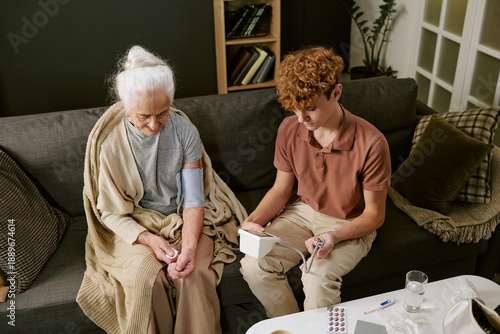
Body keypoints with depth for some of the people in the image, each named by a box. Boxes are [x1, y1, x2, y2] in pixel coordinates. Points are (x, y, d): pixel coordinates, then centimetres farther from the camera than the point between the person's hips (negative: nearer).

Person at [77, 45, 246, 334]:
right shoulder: (108, 140, -13)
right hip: (135, 225, 0)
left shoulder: (185, 131, -11)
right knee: (146, 275, -28)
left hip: (184, 219, 1)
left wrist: (189, 246, -27)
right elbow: (111, 212, -7)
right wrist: (149, 239, -22)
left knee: (193, 273, -26)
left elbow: (193, 199, -10)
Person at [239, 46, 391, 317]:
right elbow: (281, 189, 3)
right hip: (303, 212, 4)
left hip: (351, 224, -4)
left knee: (317, 279, -31)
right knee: (253, 265, -19)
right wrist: (253, 221, -16)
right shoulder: (289, 129, -11)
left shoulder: (371, 143, -25)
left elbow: (374, 215, -13)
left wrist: (335, 236, -31)